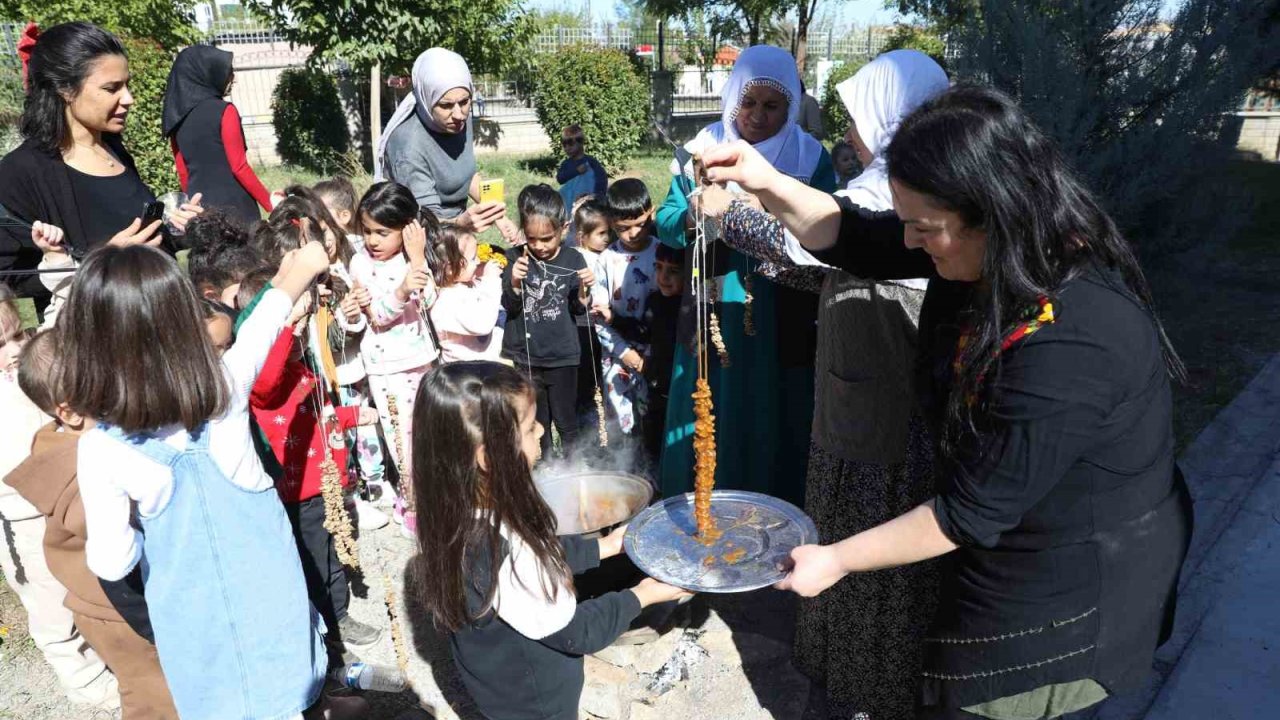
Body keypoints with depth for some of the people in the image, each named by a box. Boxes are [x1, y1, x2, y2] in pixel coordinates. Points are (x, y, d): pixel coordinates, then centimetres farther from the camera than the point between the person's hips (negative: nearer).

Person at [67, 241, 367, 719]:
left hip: (196, 609, -1)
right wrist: (298, 271, 16)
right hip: (267, 578, 2)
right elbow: (262, 325, -1)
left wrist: (128, 522, 2)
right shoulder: (226, 387, -20)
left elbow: (111, 562, -18)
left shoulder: (101, 451, -23)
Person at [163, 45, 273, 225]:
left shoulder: (176, 118, 10)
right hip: (233, 206, -6)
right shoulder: (224, 111, -9)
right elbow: (239, 167, -12)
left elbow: (183, 173, 14)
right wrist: (270, 203, -5)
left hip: (199, 208, 7)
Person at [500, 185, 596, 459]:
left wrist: (584, 289, -20)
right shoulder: (516, 258, -6)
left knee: (567, 421, 12)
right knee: (535, 421, 17)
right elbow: (509, 306, -7)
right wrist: (515, 284, -25)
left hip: (562, 355, -1)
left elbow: (578, 308, -1)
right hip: (524, 356, 1)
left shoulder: (573, 259, -5)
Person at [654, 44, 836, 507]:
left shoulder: (811, 157, -4)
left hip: (782, 321, -1)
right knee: (708, 418, 10)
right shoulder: (703, 147, 0)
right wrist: (695, 218, -23)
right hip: (713, 312, 1)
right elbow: (665, 221, -2)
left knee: (773, 423, 9)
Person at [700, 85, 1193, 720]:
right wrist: (768, 184, -14)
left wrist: (836, 560, -18)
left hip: (1069, 596, -7)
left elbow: (971, 513, -28)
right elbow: (858, 243, -1)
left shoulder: (1068, 349, -37)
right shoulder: (1005, 249, -13)